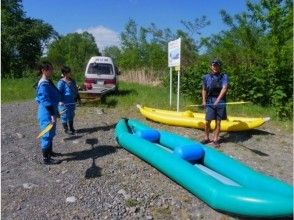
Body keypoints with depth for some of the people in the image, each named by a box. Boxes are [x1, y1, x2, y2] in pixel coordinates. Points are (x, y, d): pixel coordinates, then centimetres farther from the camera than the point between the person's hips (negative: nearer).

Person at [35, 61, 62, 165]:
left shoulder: (48, 82, 11)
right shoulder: (44, 84, -20)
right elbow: (45, 101, -25)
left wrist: (55, 113, 25)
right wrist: (52, 115, -27)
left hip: (51, 112, 10)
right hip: (47, 114, -10)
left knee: (51, 134, 21)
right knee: (47, 135, 0)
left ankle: (49, 152, 37)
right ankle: (46, 158, 11)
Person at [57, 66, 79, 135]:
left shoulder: (72, 81, 8)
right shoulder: (61, 82, -16)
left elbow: (76, 90, 18)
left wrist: (77, 98, 18)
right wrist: (61, 101, -27)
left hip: (72, 102, 8)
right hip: (64, 103, -8)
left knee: (71, 115, 19)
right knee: (65, 116, 5)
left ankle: (71, 128, 35)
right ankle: (66, 129, 20)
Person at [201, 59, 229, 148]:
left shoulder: (224, 76, 2)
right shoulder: (206, 77, 7)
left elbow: (224, 88, -11)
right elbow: (204, 90, 12)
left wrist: (218, 100, -21)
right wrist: (204, 101, 1)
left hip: (220, 102, 0)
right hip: (209, 101, 1)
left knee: (218, 122, 5)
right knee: (207, 121, -3)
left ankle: (215, 140, 15)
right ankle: (206, 138, 15)